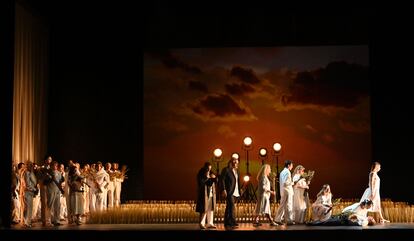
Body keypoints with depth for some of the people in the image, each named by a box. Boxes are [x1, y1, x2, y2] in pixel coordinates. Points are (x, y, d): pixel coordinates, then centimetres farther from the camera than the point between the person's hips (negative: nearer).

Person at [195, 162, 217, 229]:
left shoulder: (211, 174, 15)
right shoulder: (200, 174, -4)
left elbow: (215, 182, 15)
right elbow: (200, 182, -17)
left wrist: (214, 178, -6)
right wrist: (206, 177, -17)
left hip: (211, 194, 6)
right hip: (204, 194, -6)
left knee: (211, 209, 4)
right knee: (204, 209, -9)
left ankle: (210, 223, 8)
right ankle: (202, 224, -6)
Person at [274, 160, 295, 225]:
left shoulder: (282, 172, 16)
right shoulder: (287, 172, -14)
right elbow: (286, 182, -22)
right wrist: (292, 183, -7)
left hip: (282, 190, 9)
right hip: (287, 190, -9)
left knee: (282, 205, 10)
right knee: (288, 206, -4)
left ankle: (278, 219, 10)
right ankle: (289, 220, -1)